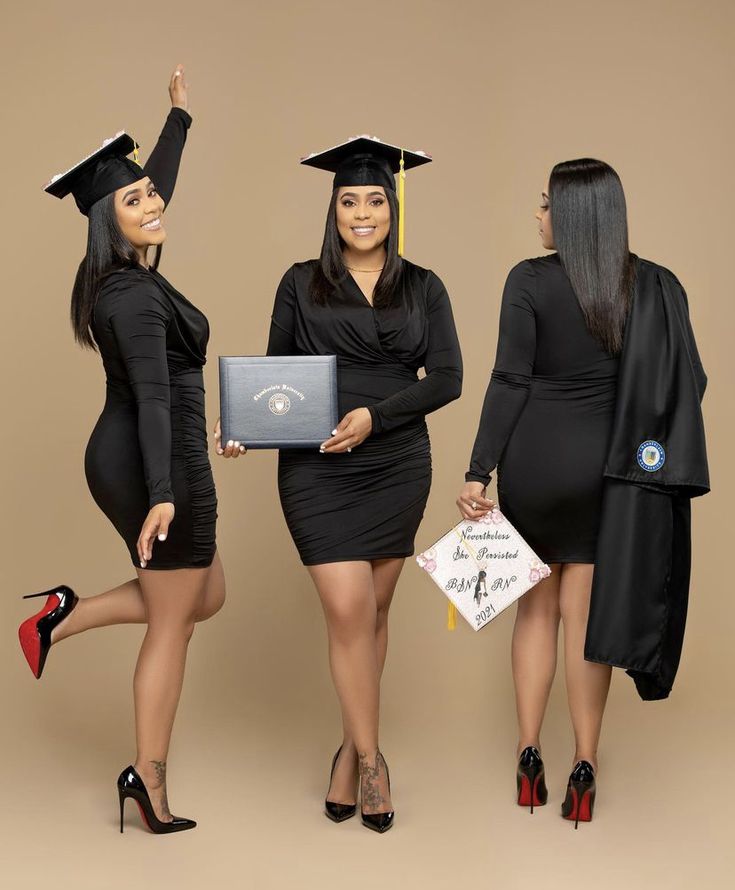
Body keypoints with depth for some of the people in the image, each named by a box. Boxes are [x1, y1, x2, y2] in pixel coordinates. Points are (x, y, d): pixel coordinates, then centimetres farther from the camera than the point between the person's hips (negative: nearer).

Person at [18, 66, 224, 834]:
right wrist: (161, 495, -40)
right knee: (172, 625, 4)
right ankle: (148, 777, 13)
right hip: (160, 465, -9)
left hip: (123, 459, 10)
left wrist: (180, 115, 33)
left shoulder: (124, 273, 7)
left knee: (205, 596, 22)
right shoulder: (136, 297, -19)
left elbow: (157, 183, 24)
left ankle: (68, 615, 14)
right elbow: (152, 397, -32)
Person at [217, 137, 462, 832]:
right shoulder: (302, 284, 6)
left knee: (374, 612, 8)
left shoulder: (422, 289, 7)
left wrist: (375, 416, -15)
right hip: (317, 469, -1)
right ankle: (370, 758, 5)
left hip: (396, 468, 2)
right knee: (348, 611, -9)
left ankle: (349, 751, 21)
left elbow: (446, 378, -1)